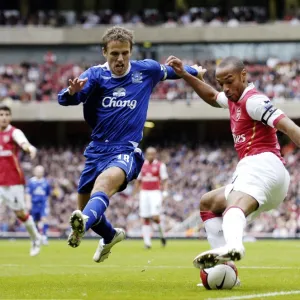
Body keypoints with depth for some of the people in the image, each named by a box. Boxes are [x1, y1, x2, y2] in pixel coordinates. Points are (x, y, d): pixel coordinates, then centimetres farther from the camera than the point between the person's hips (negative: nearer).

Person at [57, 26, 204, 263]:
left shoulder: (147, 70, 0)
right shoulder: (96, 74, -4)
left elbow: (173, 71, 22)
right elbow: (64, 99, -20)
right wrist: (72, 92, -41)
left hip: (126, 151, -4)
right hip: (97, 150, 4)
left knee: (106, 180, -37)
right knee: (85, 206, 15)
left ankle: (84, 223, -66)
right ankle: (111, 236, 48)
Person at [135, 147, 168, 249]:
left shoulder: (160, 166, 0)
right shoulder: (141, 166, 12)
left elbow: (164, 180, -2)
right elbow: (138, 181, 18)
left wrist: (164, 192, -13)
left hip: (155, 192, -4)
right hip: (144, 193, 4)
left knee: (155, 216, -16)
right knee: (145, 219, 0)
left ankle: (161, 233, 11)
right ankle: (147, 242, 4)